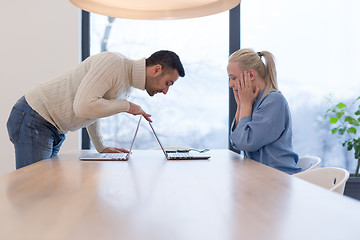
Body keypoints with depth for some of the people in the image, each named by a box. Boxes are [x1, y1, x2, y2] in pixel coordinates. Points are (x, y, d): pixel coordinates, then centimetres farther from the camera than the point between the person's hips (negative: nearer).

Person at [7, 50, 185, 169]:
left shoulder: (127, 83, 11)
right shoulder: (113, 63, -20)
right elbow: (83, 107, -29)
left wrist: (101, 147, 22)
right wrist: (125, 105, -16)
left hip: (53, 131, 9)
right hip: (33, 121, -9)